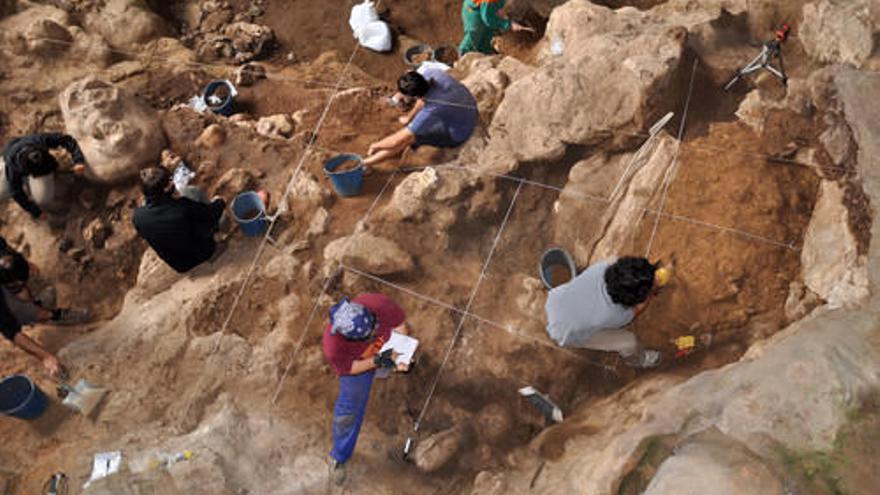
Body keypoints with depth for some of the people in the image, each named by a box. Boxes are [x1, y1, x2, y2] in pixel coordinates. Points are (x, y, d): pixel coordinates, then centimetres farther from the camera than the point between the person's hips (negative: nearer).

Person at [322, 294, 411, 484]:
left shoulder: (378, 304, -44)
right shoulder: (333, 347, -45)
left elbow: (399, 322, -23)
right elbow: (347, 369, -24)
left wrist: (398, 354, -32)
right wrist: (376, 362, -38)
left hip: (386, 347, 2)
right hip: (357, 364, -2)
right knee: (349, 408, 14)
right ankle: (340, 456, 39)